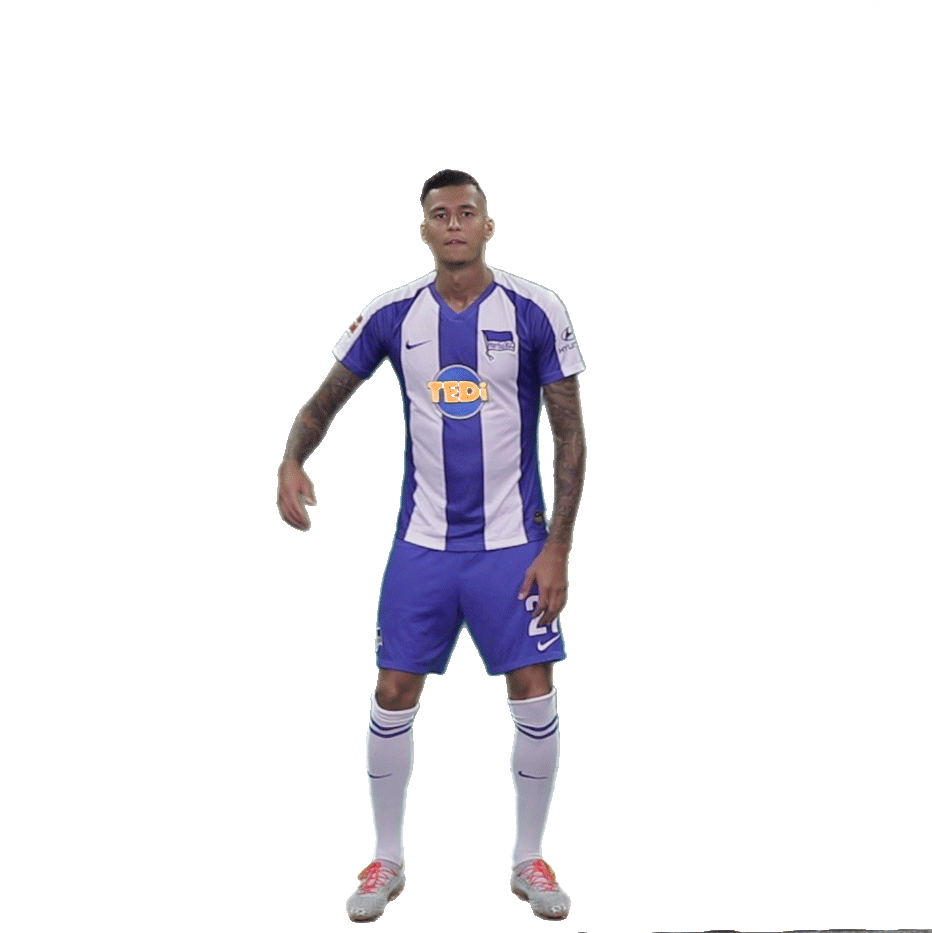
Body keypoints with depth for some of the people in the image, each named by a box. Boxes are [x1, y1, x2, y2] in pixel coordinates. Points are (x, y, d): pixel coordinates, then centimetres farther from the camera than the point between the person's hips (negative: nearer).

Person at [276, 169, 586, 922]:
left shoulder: (535, 311, -8)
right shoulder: (393, 315, -2)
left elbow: (570, 434, -4)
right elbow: (328, 399, 8)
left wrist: (558, 548, -9)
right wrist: (292, 461, -13)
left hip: (512, 544, -1)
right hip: (422, 543, 2)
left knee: (535, 701, 0)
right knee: (393, 699, 3)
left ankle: (529, 860, 21)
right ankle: (387, 860, 22)